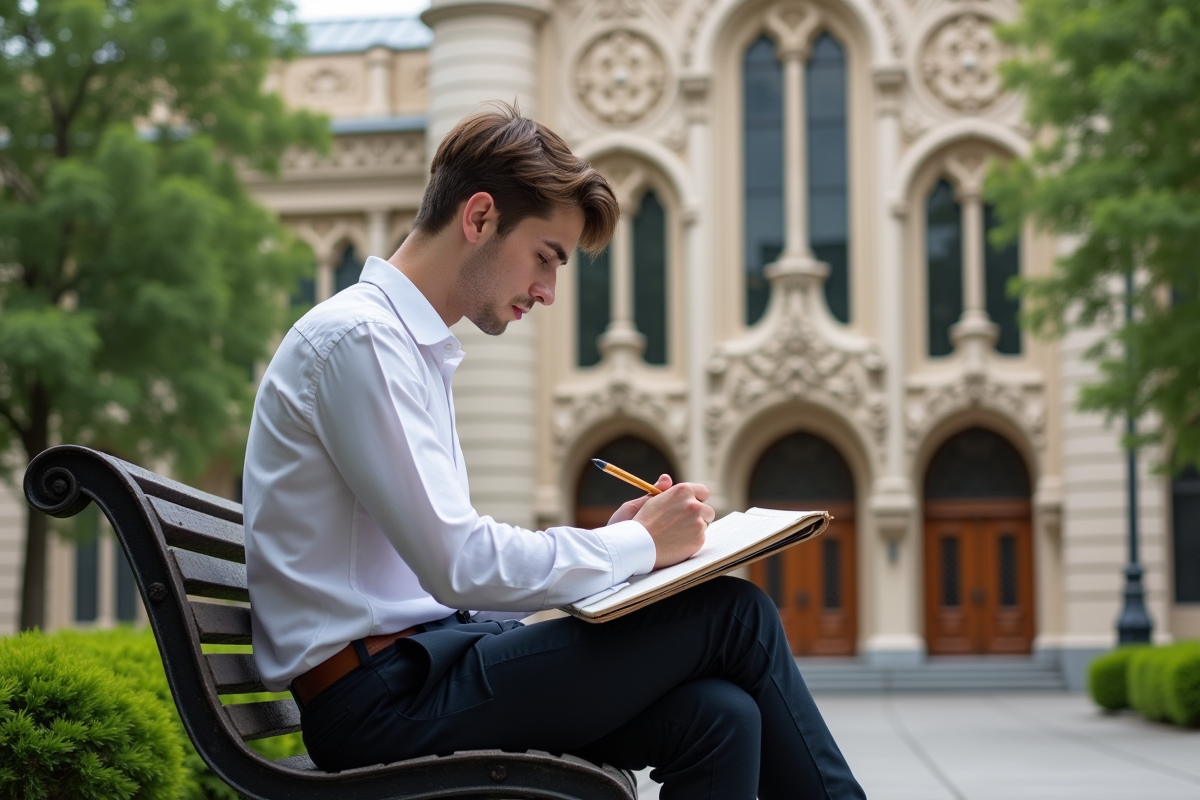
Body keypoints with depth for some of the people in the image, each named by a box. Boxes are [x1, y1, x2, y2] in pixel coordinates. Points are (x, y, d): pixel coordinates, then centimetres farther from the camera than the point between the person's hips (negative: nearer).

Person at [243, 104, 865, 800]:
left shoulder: (416, 348, 20)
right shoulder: (358, 338, -12)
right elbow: (459, 568, -19)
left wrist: (608, 540, 5)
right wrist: (638, 545, -8)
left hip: (420, 669, 9)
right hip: (380, 697, -9)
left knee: (718, 715, -13)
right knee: (732, 613, -11)